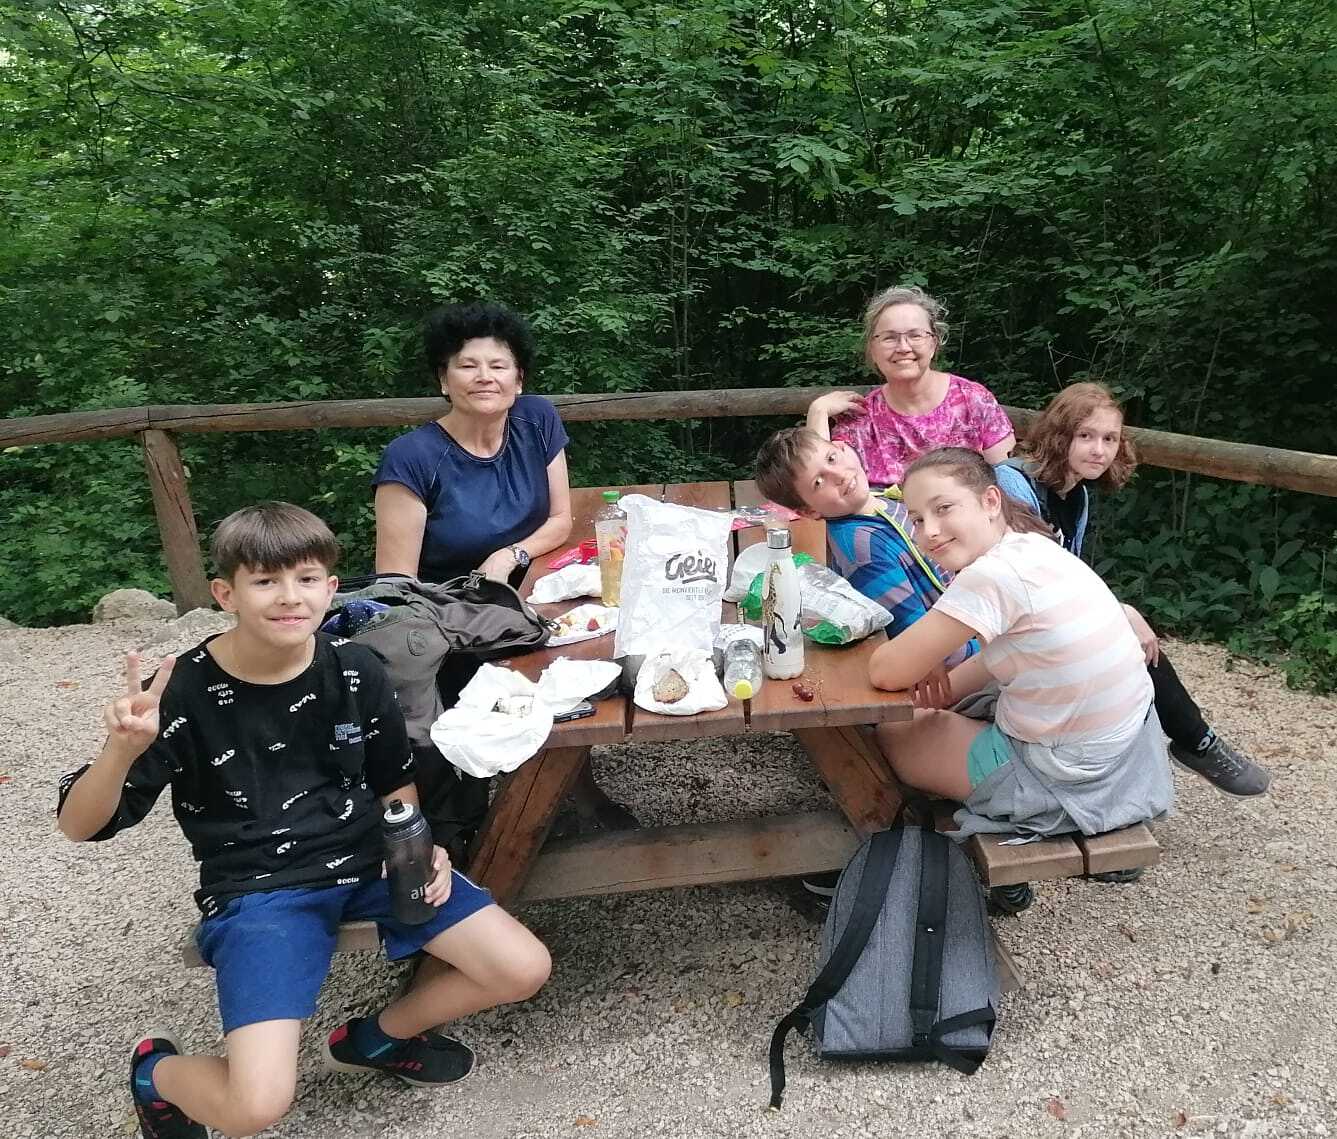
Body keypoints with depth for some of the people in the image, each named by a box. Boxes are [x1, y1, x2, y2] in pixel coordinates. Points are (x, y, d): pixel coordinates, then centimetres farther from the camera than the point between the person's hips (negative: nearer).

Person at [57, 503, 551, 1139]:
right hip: (257, 891, -4)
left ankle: (379, 1038, 22)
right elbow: (78, 825, -9)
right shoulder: (186, 693, -14)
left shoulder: (354, 672, -5)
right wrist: (123, 749, -30)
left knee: (525, 969, -5)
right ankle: (157, 1070, 16)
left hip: (370, 861, 4)